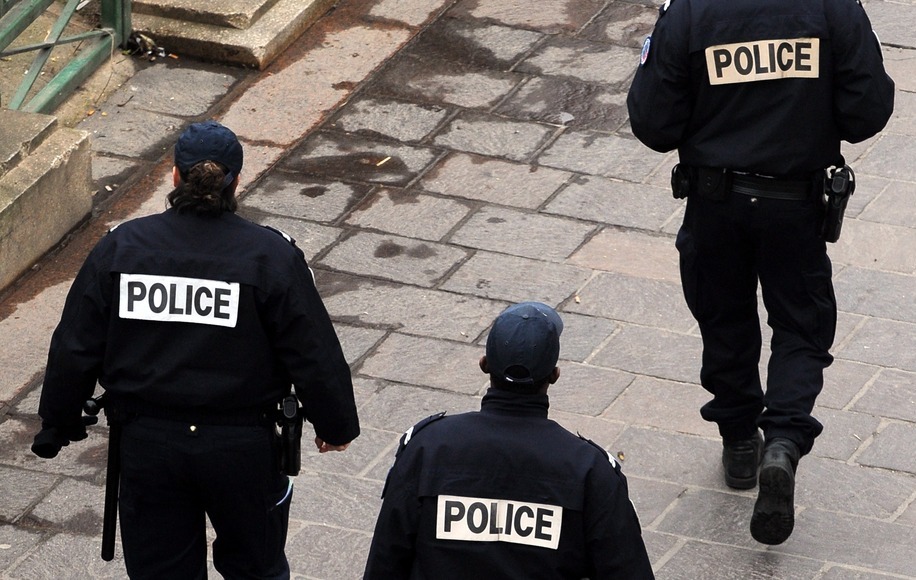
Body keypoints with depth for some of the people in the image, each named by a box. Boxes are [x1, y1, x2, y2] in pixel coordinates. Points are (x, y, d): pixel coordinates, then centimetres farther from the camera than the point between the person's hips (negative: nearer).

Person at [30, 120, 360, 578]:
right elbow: (314, 356, -7)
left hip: (146, 441, 2)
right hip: (241, 445, -2)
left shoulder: (119, 248, -4)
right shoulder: (271, 257, -11)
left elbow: (75, 351, 1)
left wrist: (58, 425, 14)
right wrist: (335, 426, 9)